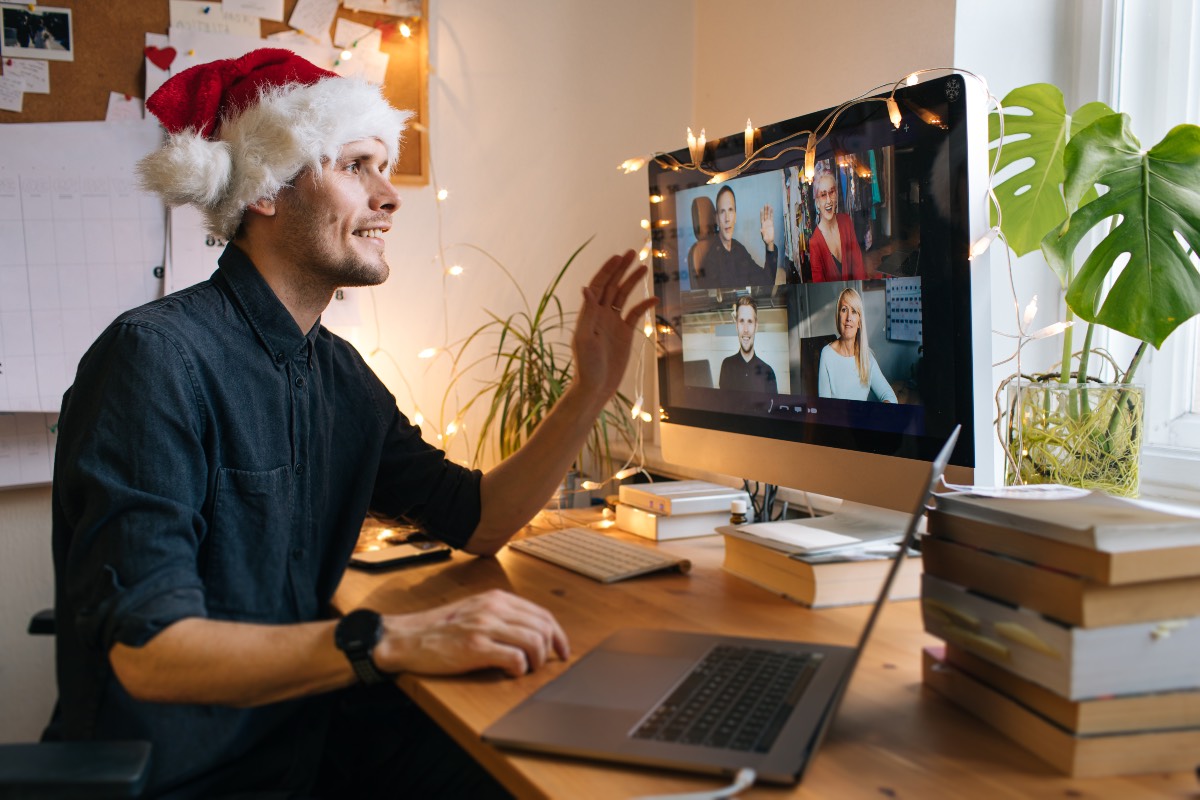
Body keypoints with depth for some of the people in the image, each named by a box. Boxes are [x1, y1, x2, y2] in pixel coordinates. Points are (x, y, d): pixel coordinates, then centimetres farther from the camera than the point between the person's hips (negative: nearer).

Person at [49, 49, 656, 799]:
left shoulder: (340, 372, 6)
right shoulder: (156, 357, -20)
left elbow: (478, 519, 10)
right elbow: (148, 651, -27)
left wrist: (592, 390, 0)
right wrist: (392, 639, -37)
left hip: (307, 729, 8)